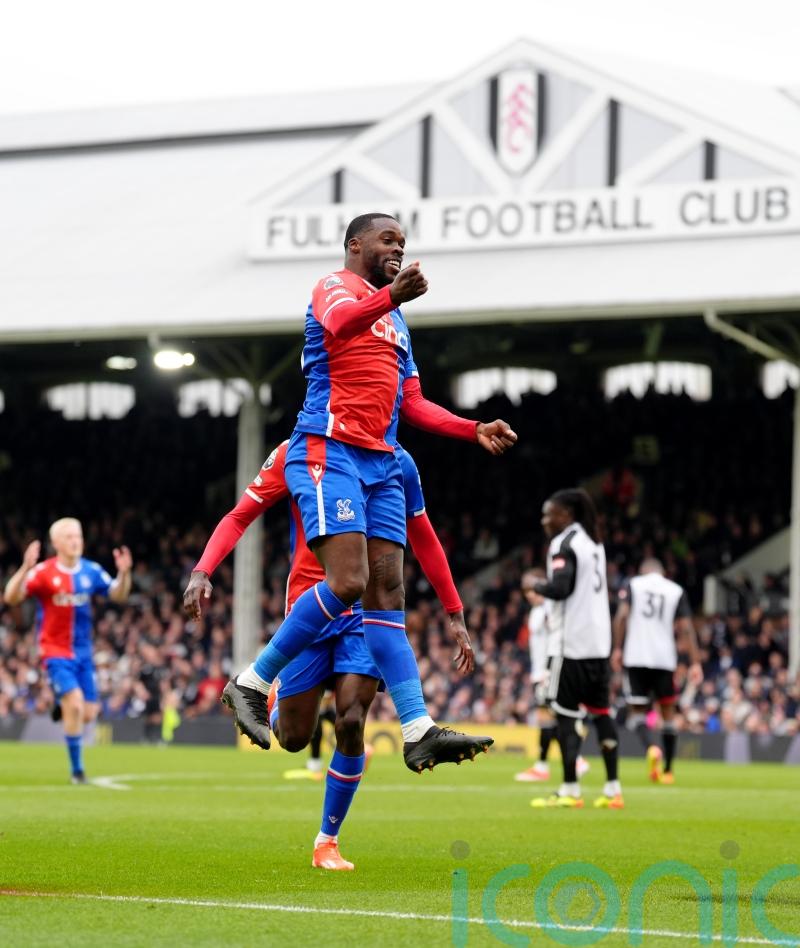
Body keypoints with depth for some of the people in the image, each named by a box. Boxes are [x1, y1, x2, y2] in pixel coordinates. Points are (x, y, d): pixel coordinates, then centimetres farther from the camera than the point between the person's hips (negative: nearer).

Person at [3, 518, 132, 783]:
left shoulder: (91, 571, 0)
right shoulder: (44, 572, -14)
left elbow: (118, 595, 4)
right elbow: (12, 597, -22)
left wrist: (124, 573, -15)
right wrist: (26, 568, -37)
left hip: (83, 650, 5)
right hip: (55, 651, -5)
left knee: (88, 713, 3)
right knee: (75, 704, -20)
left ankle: (63, 708, 40)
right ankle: (76, 769, -7)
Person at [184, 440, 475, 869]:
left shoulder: (398, 462, 1)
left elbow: (424, 541, 12)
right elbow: (240, 516, -3)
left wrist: (455, 615, 13)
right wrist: (202, 571, -18)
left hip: (367, 609, 1)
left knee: (350, 724, -14)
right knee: (294, 737, 2)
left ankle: (328, 842, 5)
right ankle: (278, 695, 41)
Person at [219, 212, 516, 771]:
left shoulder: (395, 321, 27)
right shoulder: (335, 287, 0)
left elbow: (413, 405, 31)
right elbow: (341, 323, -26)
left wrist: (475, 430, 17)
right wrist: (392, 296, -46)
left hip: (381, 464, 8)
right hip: (329, 450, -8)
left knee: (387, 594, 0)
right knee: (348, 583, -21)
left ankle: (418, 731, -7)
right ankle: (251, 684, -10)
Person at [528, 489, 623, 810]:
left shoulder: (564, 544, -10)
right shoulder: (593, 543, 17)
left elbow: (560, 588, -21)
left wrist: (537, 585, -2)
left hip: (574, 642, -8)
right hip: (600, 639, 8)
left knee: (565, 711, -3)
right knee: (600, 710, 10)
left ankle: (570, 790, -5)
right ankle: (613, 789, 9)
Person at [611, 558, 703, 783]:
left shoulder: (632, 585, 7)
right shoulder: (677, 591, 9)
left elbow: (622, 615, -7)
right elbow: (686, 627, 2)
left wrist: (617, 649, -1)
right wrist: (695, 663, 2)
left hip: (635, 657, -1)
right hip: (665, 659, 1)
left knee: (637, 712, 5)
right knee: (667, 714, 14)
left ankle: (651, 748, -26)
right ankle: (667, 770, 17)